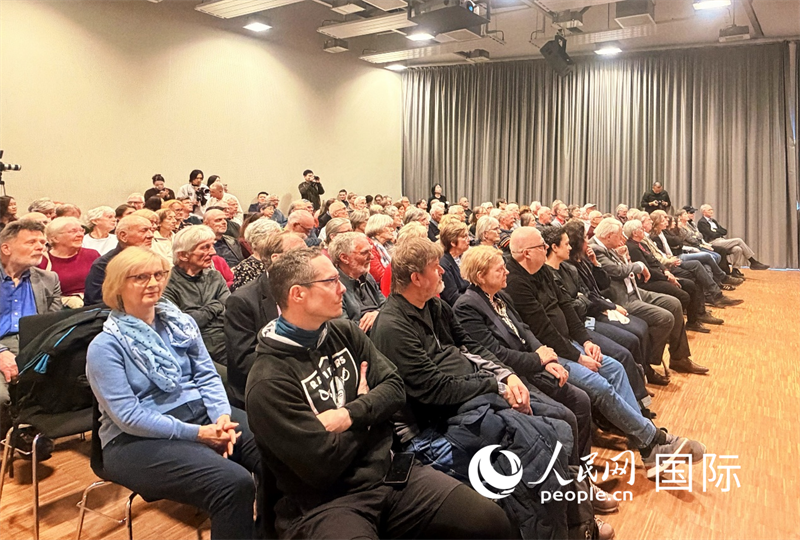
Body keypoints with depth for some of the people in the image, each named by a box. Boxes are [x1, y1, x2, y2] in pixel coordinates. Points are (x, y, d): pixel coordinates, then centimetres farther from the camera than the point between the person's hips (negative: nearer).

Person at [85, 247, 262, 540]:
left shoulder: (180, 322, 9)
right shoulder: (105, 346, -7)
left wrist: (222, 415, -13)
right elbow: (127, 415, -14)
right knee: (234, 483, -30)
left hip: (200, 412, 6)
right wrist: (197, 433, -20)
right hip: (138, 439, -5)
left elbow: (207, 375, 7)